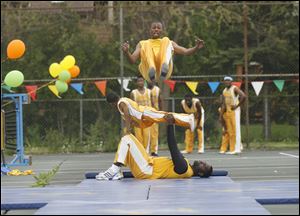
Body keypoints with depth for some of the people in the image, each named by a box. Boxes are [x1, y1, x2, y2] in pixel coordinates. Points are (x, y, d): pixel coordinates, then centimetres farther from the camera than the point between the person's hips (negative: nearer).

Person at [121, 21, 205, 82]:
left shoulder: (169, 43, 33)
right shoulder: (142, 44, 31)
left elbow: (185, 52, 19)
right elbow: (132, 60, 16)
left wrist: (196, 48, -2)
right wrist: (126, 52, -7)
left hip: (164, 72, 0)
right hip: (148, 72, 0)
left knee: (166, 41, -19)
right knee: (146, 46, -23)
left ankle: (164, 67, -50)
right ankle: (152, 70, -52)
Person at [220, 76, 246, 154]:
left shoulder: (234, 88, -9)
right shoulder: (224, 90, 15)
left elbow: (243, 96, -21)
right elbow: (222, 101, 24)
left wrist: (237, 105, -17)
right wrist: (222, 107, 8)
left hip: (234, 111, -8)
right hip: (226, 111, 8)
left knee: (236, 129, -9)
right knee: (229, 130, 7)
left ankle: (237, 148, -10)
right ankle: (232, 149, 9)